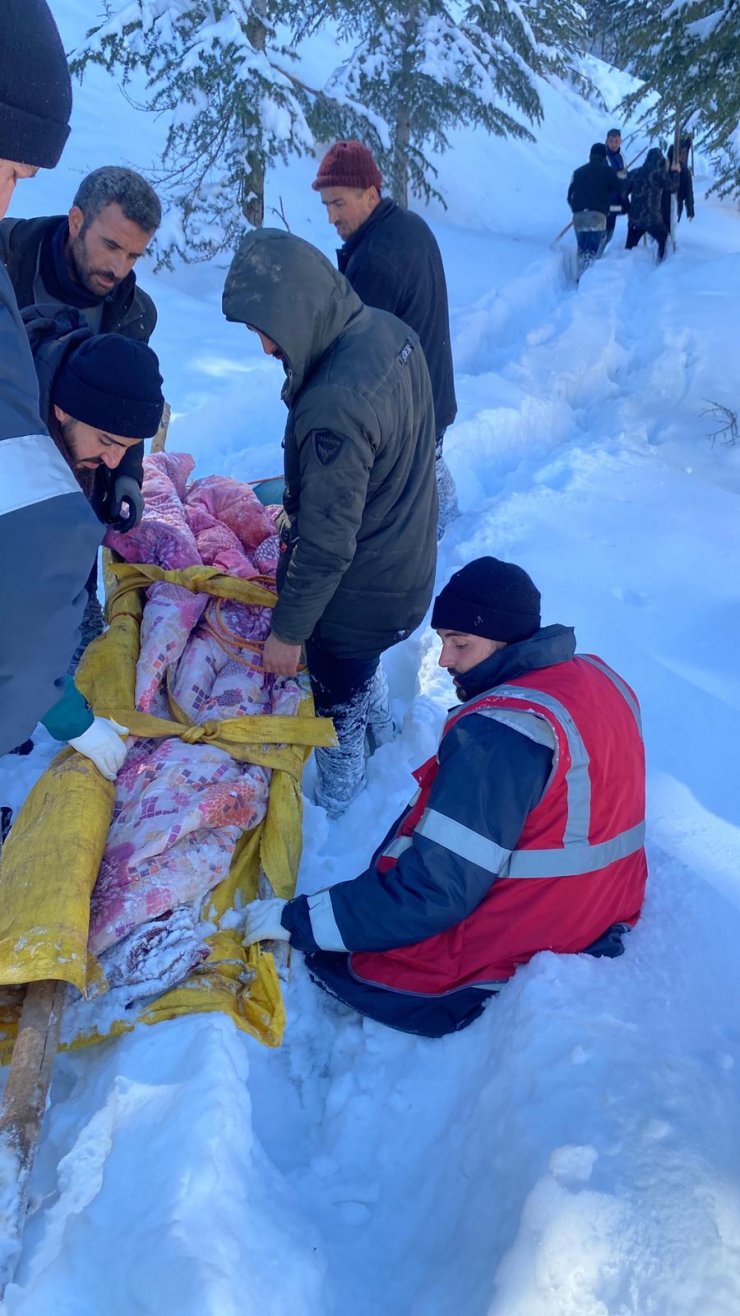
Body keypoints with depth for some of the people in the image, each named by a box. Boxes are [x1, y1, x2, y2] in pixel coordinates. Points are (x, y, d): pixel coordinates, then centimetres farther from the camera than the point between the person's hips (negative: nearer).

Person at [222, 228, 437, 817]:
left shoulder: (334, 406, -37)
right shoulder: (393, 331, -9)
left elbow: (326, 544, -29)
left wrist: (288, 629, -15)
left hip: (358, 595, -8)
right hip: (410, 566, 8)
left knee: (339, 703, 18)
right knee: (363, 665, 34)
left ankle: (337, 798, 43)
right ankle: (381, 732, 60)